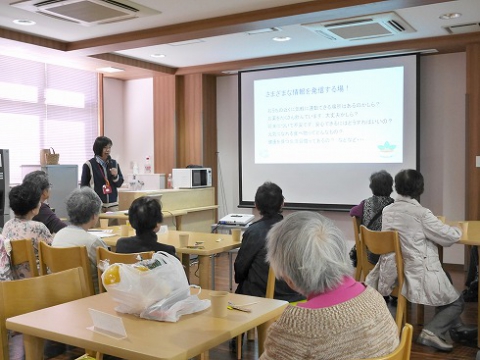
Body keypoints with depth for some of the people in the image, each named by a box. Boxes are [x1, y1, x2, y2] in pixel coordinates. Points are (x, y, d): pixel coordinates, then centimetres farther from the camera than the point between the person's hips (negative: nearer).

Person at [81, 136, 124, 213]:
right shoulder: (89, 165, -2)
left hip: (113, 204, 3)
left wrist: (115, 176, -8)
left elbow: (119, 183, 13)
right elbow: (83, 185, 1)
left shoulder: (114, 163, 8)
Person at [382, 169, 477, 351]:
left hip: (396, 273, 7)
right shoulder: (421, 213, -21)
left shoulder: (387, 211, -1)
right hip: (420, 275, -7)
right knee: (457, 302, 19)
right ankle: (432, 331, -2)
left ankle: (456, 327, 36)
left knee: (445, 276, 31)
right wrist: (458, 230, 11)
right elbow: (449, 237, -11)